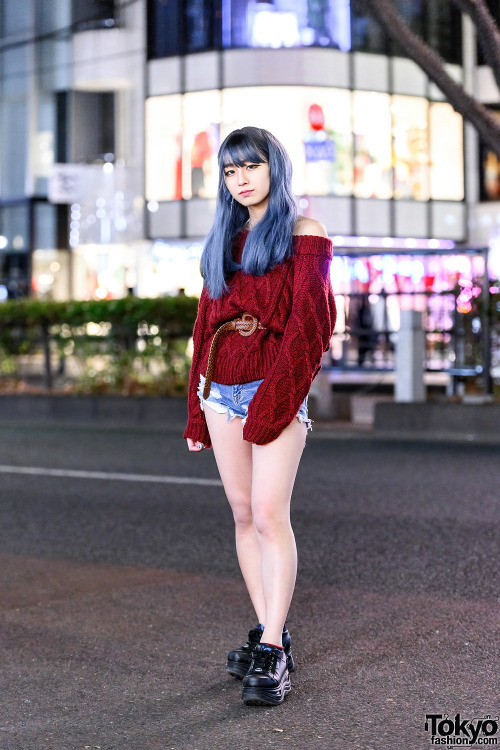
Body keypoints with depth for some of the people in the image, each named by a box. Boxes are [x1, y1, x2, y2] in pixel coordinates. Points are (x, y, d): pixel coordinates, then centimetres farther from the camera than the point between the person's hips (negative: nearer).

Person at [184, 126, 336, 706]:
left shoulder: (303, 235, 0)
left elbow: (308, 322, -9)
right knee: (244, 514, 5)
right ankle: (269, 634, 12)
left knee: (269, 513, -13)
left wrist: (273, 401, -17)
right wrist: (197, 410, 15)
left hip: (276, 386, -6)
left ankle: (273, 655, -12)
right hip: (222, 389, 6)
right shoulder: (223, 241, 18)